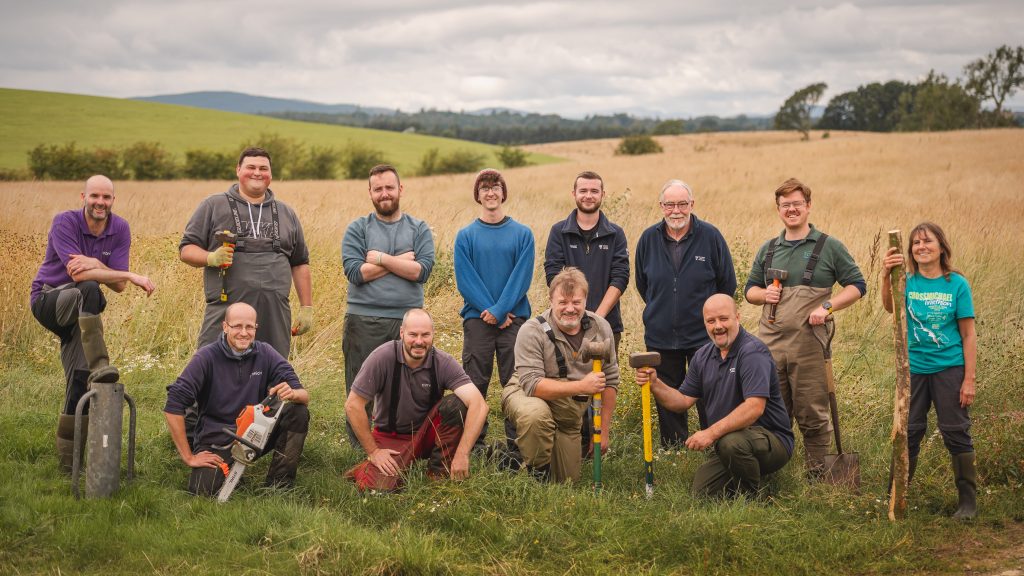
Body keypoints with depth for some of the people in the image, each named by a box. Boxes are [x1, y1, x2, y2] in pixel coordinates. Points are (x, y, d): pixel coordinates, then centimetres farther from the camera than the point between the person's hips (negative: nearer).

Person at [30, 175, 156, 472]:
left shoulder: (120, 228, -2)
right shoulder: (64, 222, -15)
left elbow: (118, 285, -8)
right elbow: (77, 273, -26)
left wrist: (94, 264, -28)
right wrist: (131, 276, -28)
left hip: (79, 313, 5)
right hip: (48, 300, -4)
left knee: (80, 381, -5)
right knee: (89, 289, -37)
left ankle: (68, 457, 5)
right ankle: (99, 366, -44)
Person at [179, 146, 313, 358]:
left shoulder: (286, 214, 18)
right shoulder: (213, 206, 7)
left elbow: (300, 264, 21)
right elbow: (186, 249, 6)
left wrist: (307, 308, 15)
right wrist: (211, 258, -14)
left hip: (275, 315, 3)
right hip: (225, 310, -3)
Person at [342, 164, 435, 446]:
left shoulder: (419, 229, 9)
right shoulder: (357, 229, 6)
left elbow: (422, 271, -7)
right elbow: (354, 272, -9)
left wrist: (380, 258, -10)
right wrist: (401, 261, -7)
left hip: (408, 319, 1)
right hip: (364, 320, -1)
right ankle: (359, 448, 11)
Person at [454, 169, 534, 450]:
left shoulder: (522, 234, 4)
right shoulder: (465, 236, 4)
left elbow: (522, 278, -4)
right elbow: (464, 280, -2)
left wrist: (499, 310, -14)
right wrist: (490, 312, -11)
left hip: (514, 318, 0)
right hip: (477, 318, 0)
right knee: (475, 383, 2)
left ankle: (517, 441, 8)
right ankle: (474, 440, 10)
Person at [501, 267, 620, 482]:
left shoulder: (601, 328, -8)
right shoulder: (533, 331, -23)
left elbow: (610, 380, 0)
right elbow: (532, 384, -30)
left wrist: (603, 430, -3)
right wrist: (581, 386, -39)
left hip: (569, 412, 5)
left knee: (566, 479, 8)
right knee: (536, 414, -41)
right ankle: (538, 472, -14)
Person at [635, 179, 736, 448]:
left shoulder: (710, 236, -6)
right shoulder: (649, 239, 1)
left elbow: (727, 284, 5)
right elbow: (642, 284, 17)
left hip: (704, 336, -3)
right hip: (660, 336, 3)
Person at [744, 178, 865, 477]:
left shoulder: (828, 247, 2)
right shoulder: (768, 249, 15)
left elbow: (857, 285, 2)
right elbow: (750, 289, 23)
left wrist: (827, 306, -13)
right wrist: (763, 294, -1)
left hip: (809, 345, -4)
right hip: (770, 343, 4)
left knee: (812, 415, -1)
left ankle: (817, 477, 10)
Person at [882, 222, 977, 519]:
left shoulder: (957, 284, -6)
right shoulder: (907, 282, -1)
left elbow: (968, 335, -4)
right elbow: (889, 307, -22)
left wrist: (969, 379, -8)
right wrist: (887, 275, -39)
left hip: (950, 369, -2)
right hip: (914, 368, 2)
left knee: (956, 433, 2)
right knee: (908, 433, 10)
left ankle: (968, 500, 13)